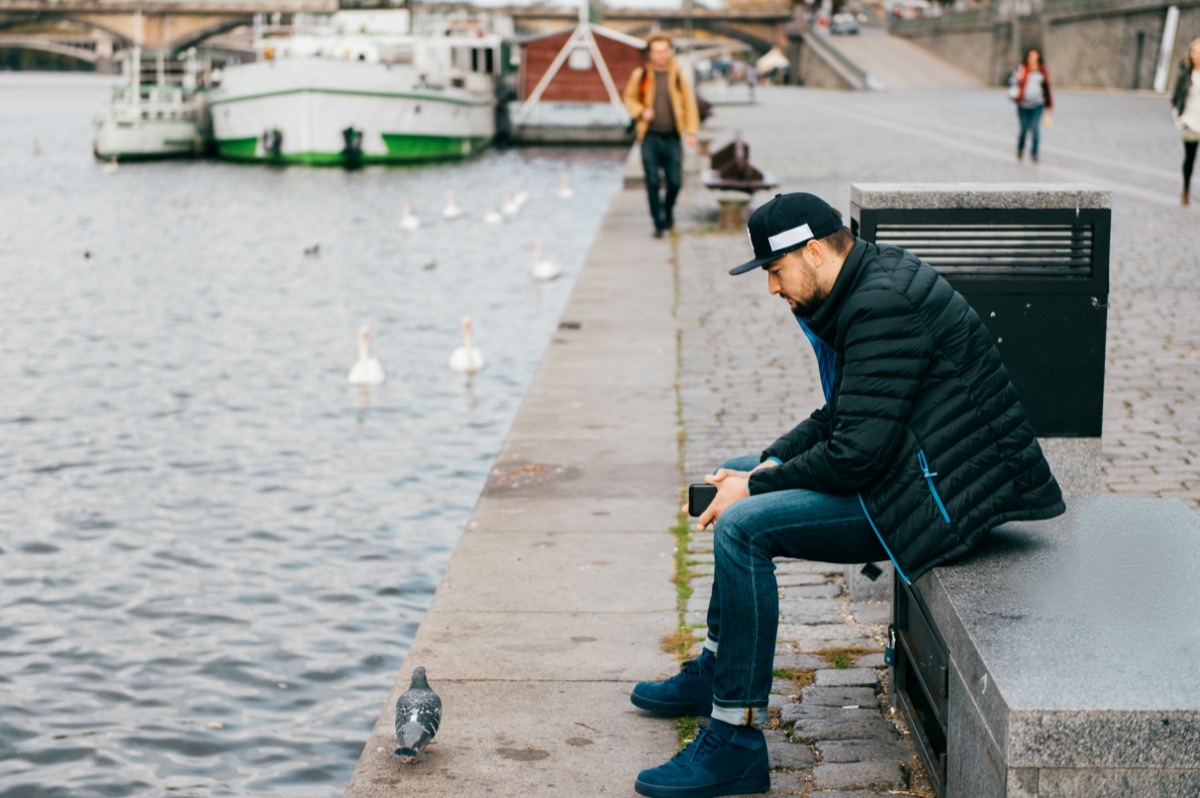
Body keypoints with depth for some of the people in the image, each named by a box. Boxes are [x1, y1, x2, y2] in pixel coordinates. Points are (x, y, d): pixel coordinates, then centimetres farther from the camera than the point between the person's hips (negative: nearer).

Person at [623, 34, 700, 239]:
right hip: (650, 137, 0)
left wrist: (691, 132, -2)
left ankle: (668, 211, 31)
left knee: (675, 181, 3)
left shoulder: (679, 75, 3)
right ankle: (659, 223, 7)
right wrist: (641, 112, -6)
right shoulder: (640, 75, 3)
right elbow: (629, 97, 14)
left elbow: (689, 103, 4)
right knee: (653, 182, -2)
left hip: (672, 137, 0)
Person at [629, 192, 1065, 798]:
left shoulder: (884, 304, -23)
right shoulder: (868, 285, 11)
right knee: (738, 477, 19)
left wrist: (756, 486, -15)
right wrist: (767, 464, 4)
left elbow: (857, 452, -27)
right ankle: (716, 671, 28)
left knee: (742, 527, -22)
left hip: (939, 496, -11)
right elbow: (838, 417, 18)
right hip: (906, 463, 11)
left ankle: (735, 743, -15)